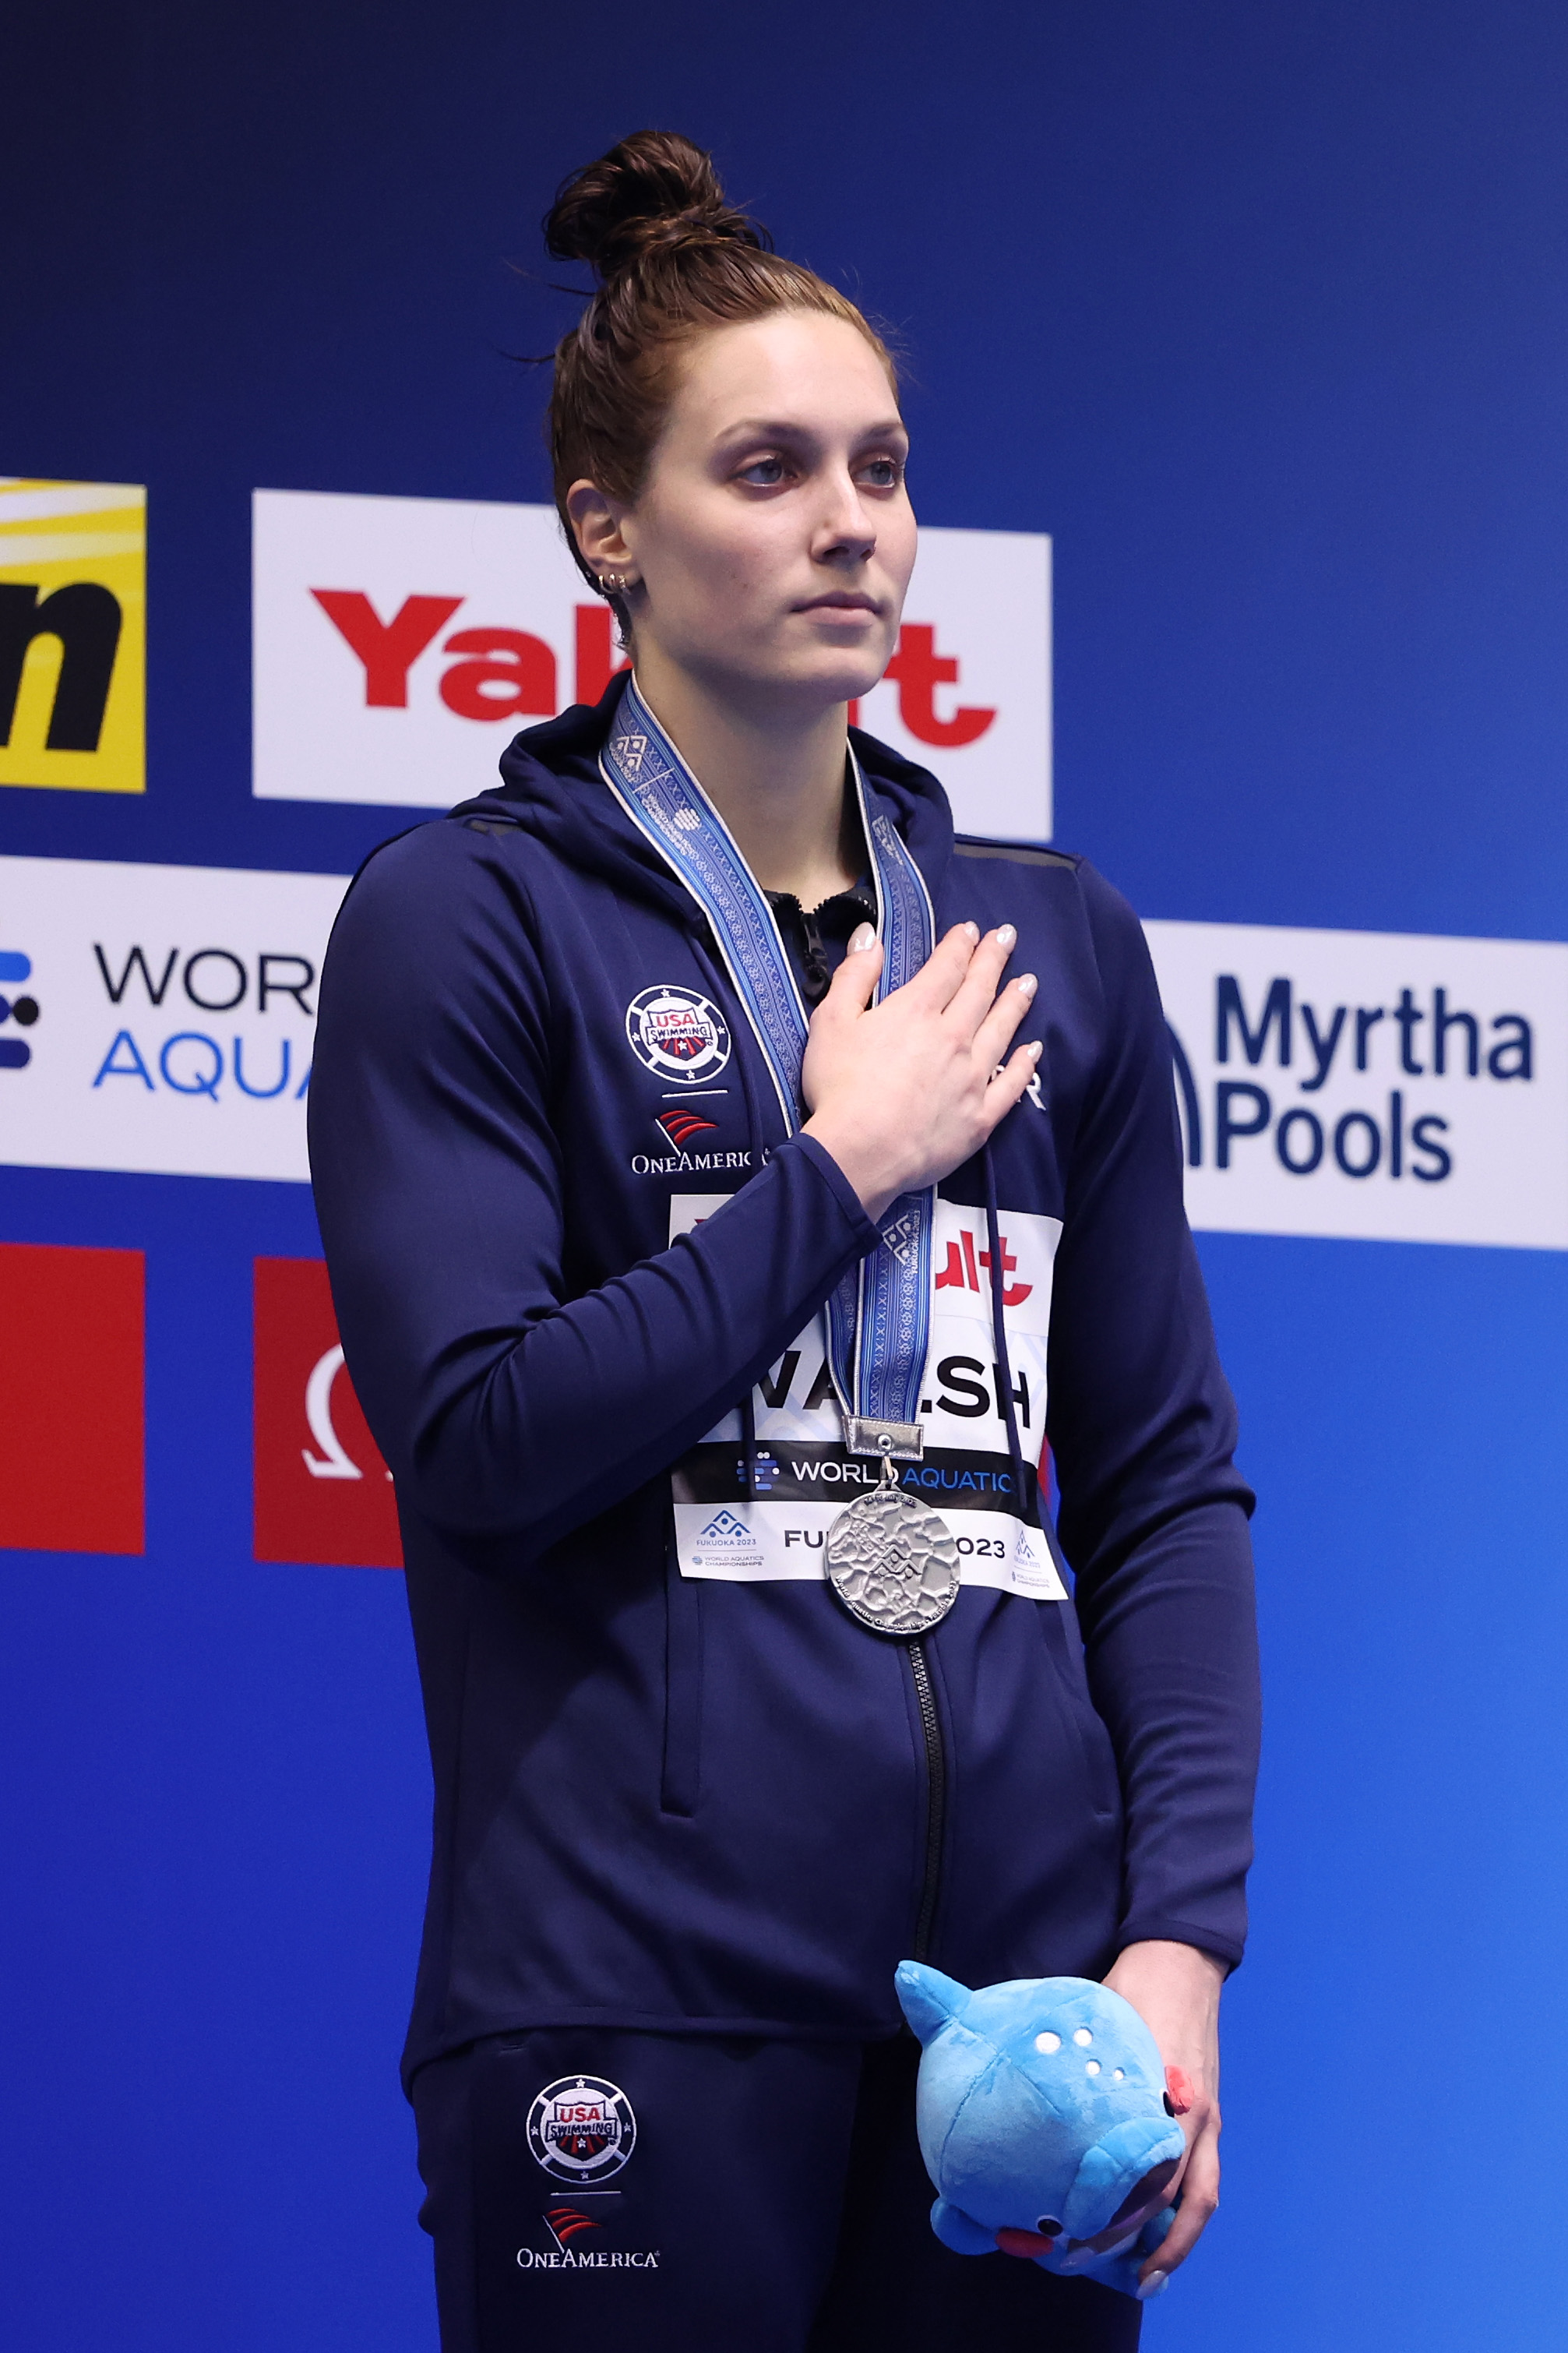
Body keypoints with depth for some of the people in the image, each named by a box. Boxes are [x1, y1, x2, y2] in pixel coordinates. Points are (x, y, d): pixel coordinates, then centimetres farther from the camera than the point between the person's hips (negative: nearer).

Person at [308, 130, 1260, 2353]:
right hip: (642, 1981, -4)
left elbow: (1167, 1480, 12)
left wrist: (1182, 1932, 0)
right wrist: (844, 1162, -5)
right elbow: (480, 1428, -11)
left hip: (1023, 1978, 4)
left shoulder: (1052, 939, 14)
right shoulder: (471, 921, 1)